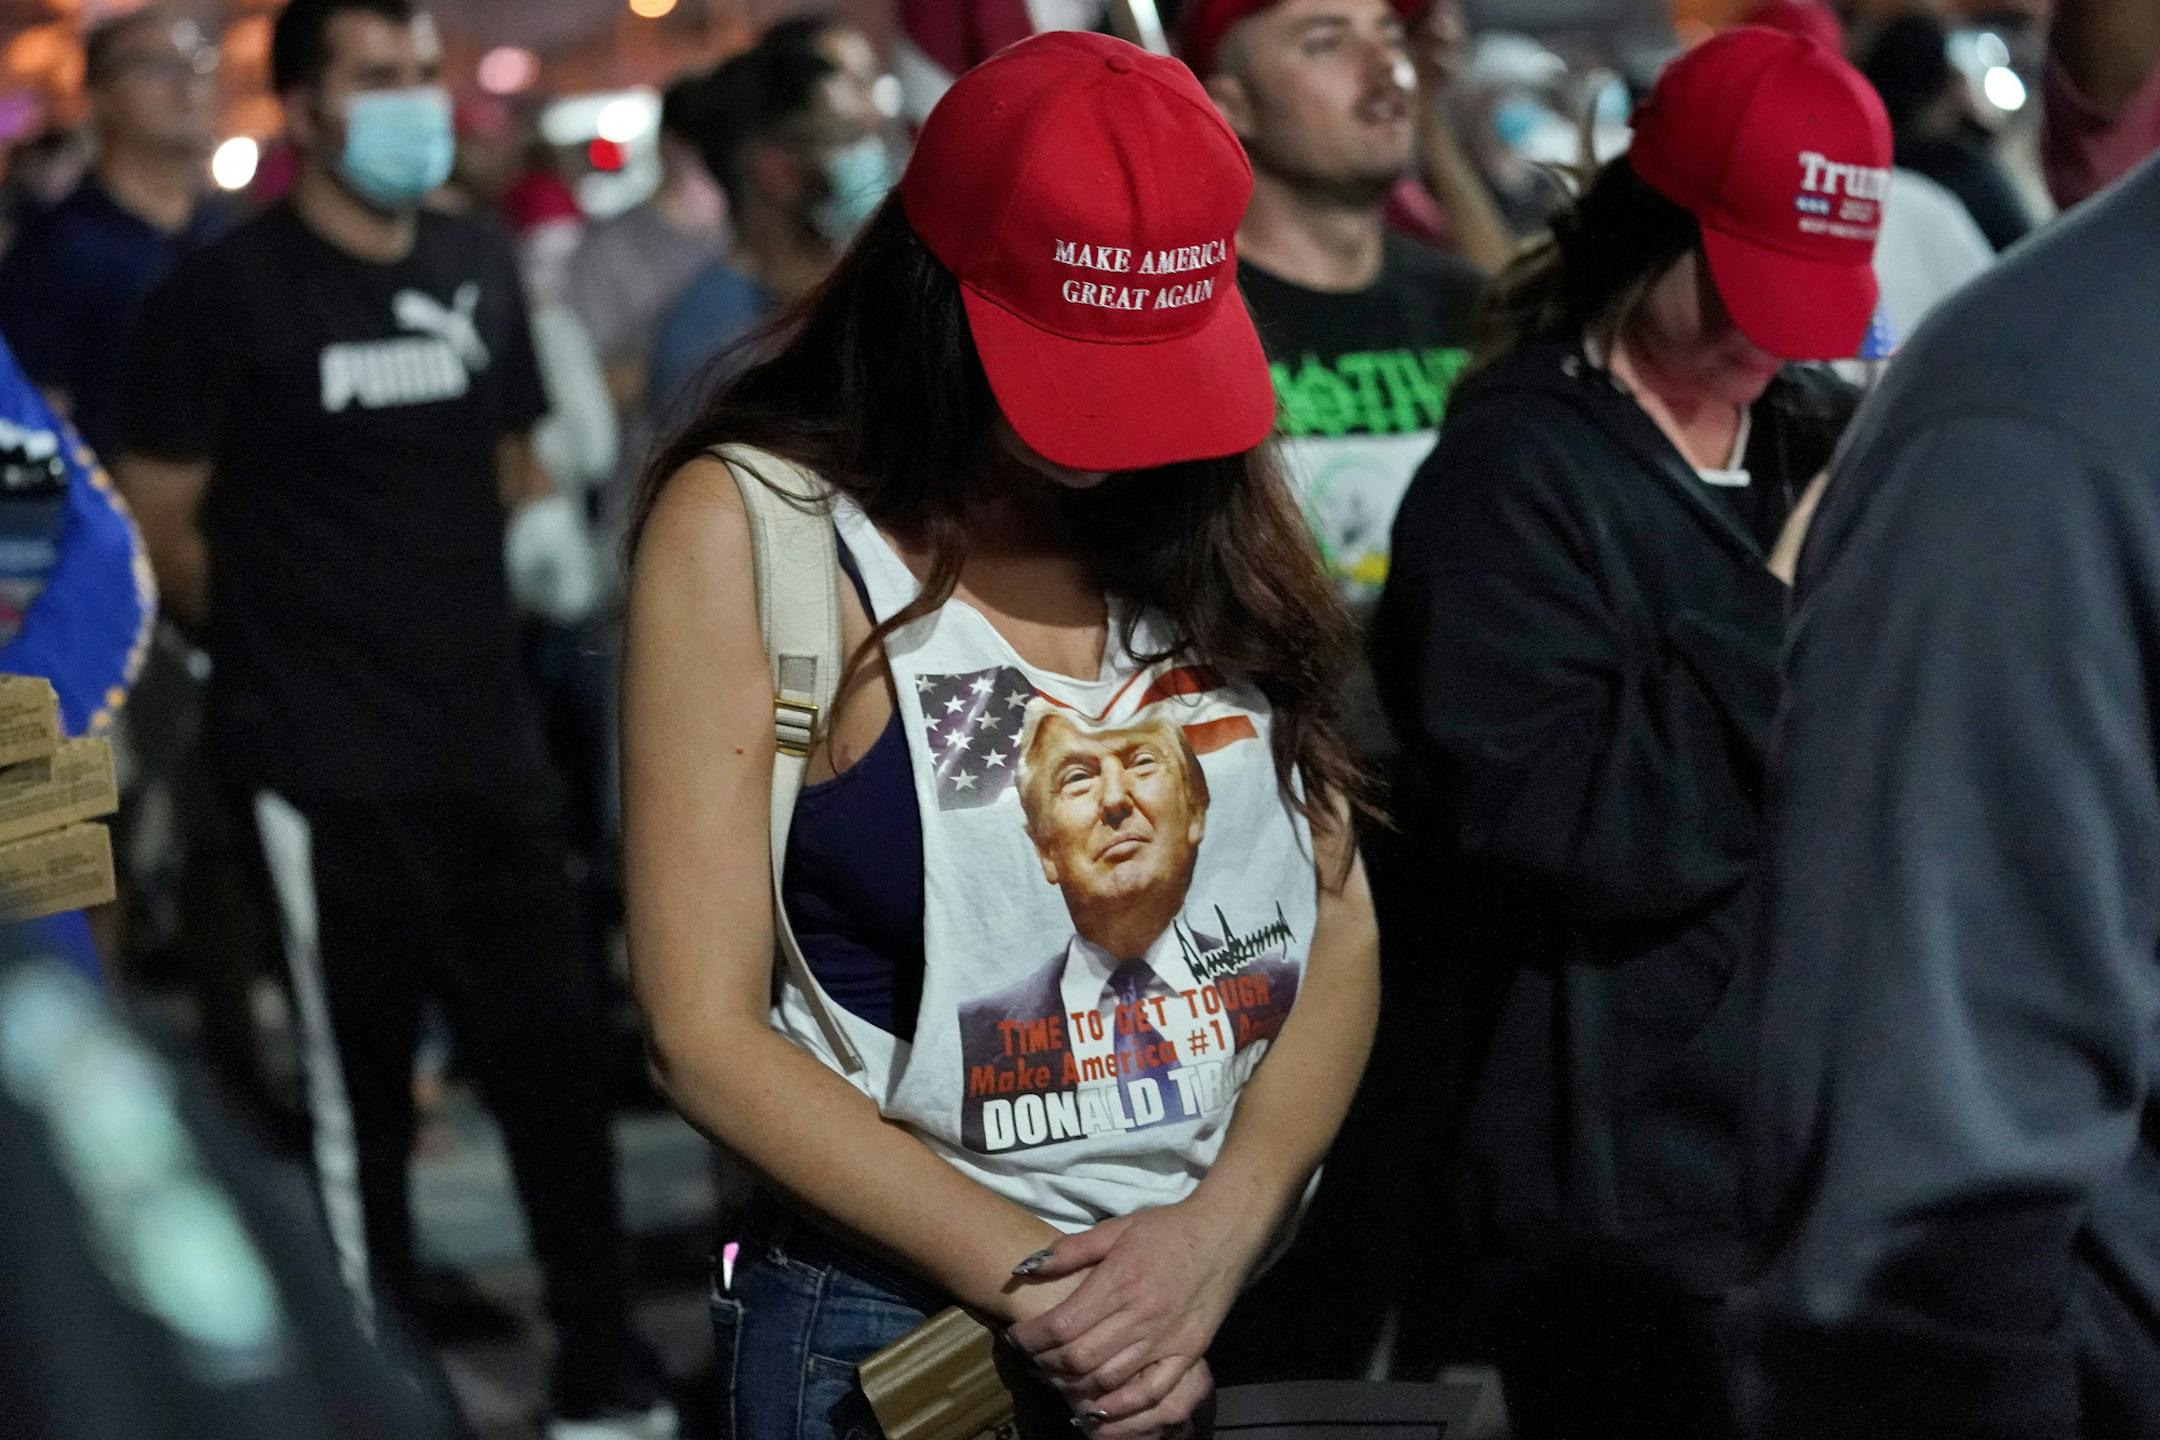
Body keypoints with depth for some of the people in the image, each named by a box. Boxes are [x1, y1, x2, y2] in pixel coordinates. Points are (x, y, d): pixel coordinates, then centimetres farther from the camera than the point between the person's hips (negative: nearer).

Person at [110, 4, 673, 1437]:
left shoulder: (479, 266, 10)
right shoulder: (226, 290, -8)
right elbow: (161, 524, -5)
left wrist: (548, 560, 9)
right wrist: (294, 647, 4)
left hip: (492, 742, 6)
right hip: (326, 766, -5)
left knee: (558, 1055, 10)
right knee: (360, 1087, 3)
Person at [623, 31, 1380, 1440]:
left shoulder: (1216, 500, 1)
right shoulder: (750, 529, -11)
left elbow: (1338, 924, 1)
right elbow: (709, 1034, -12)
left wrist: (1218, 1231, -15)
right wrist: (1040, 1288, -16)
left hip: (1249, 1291, 4)